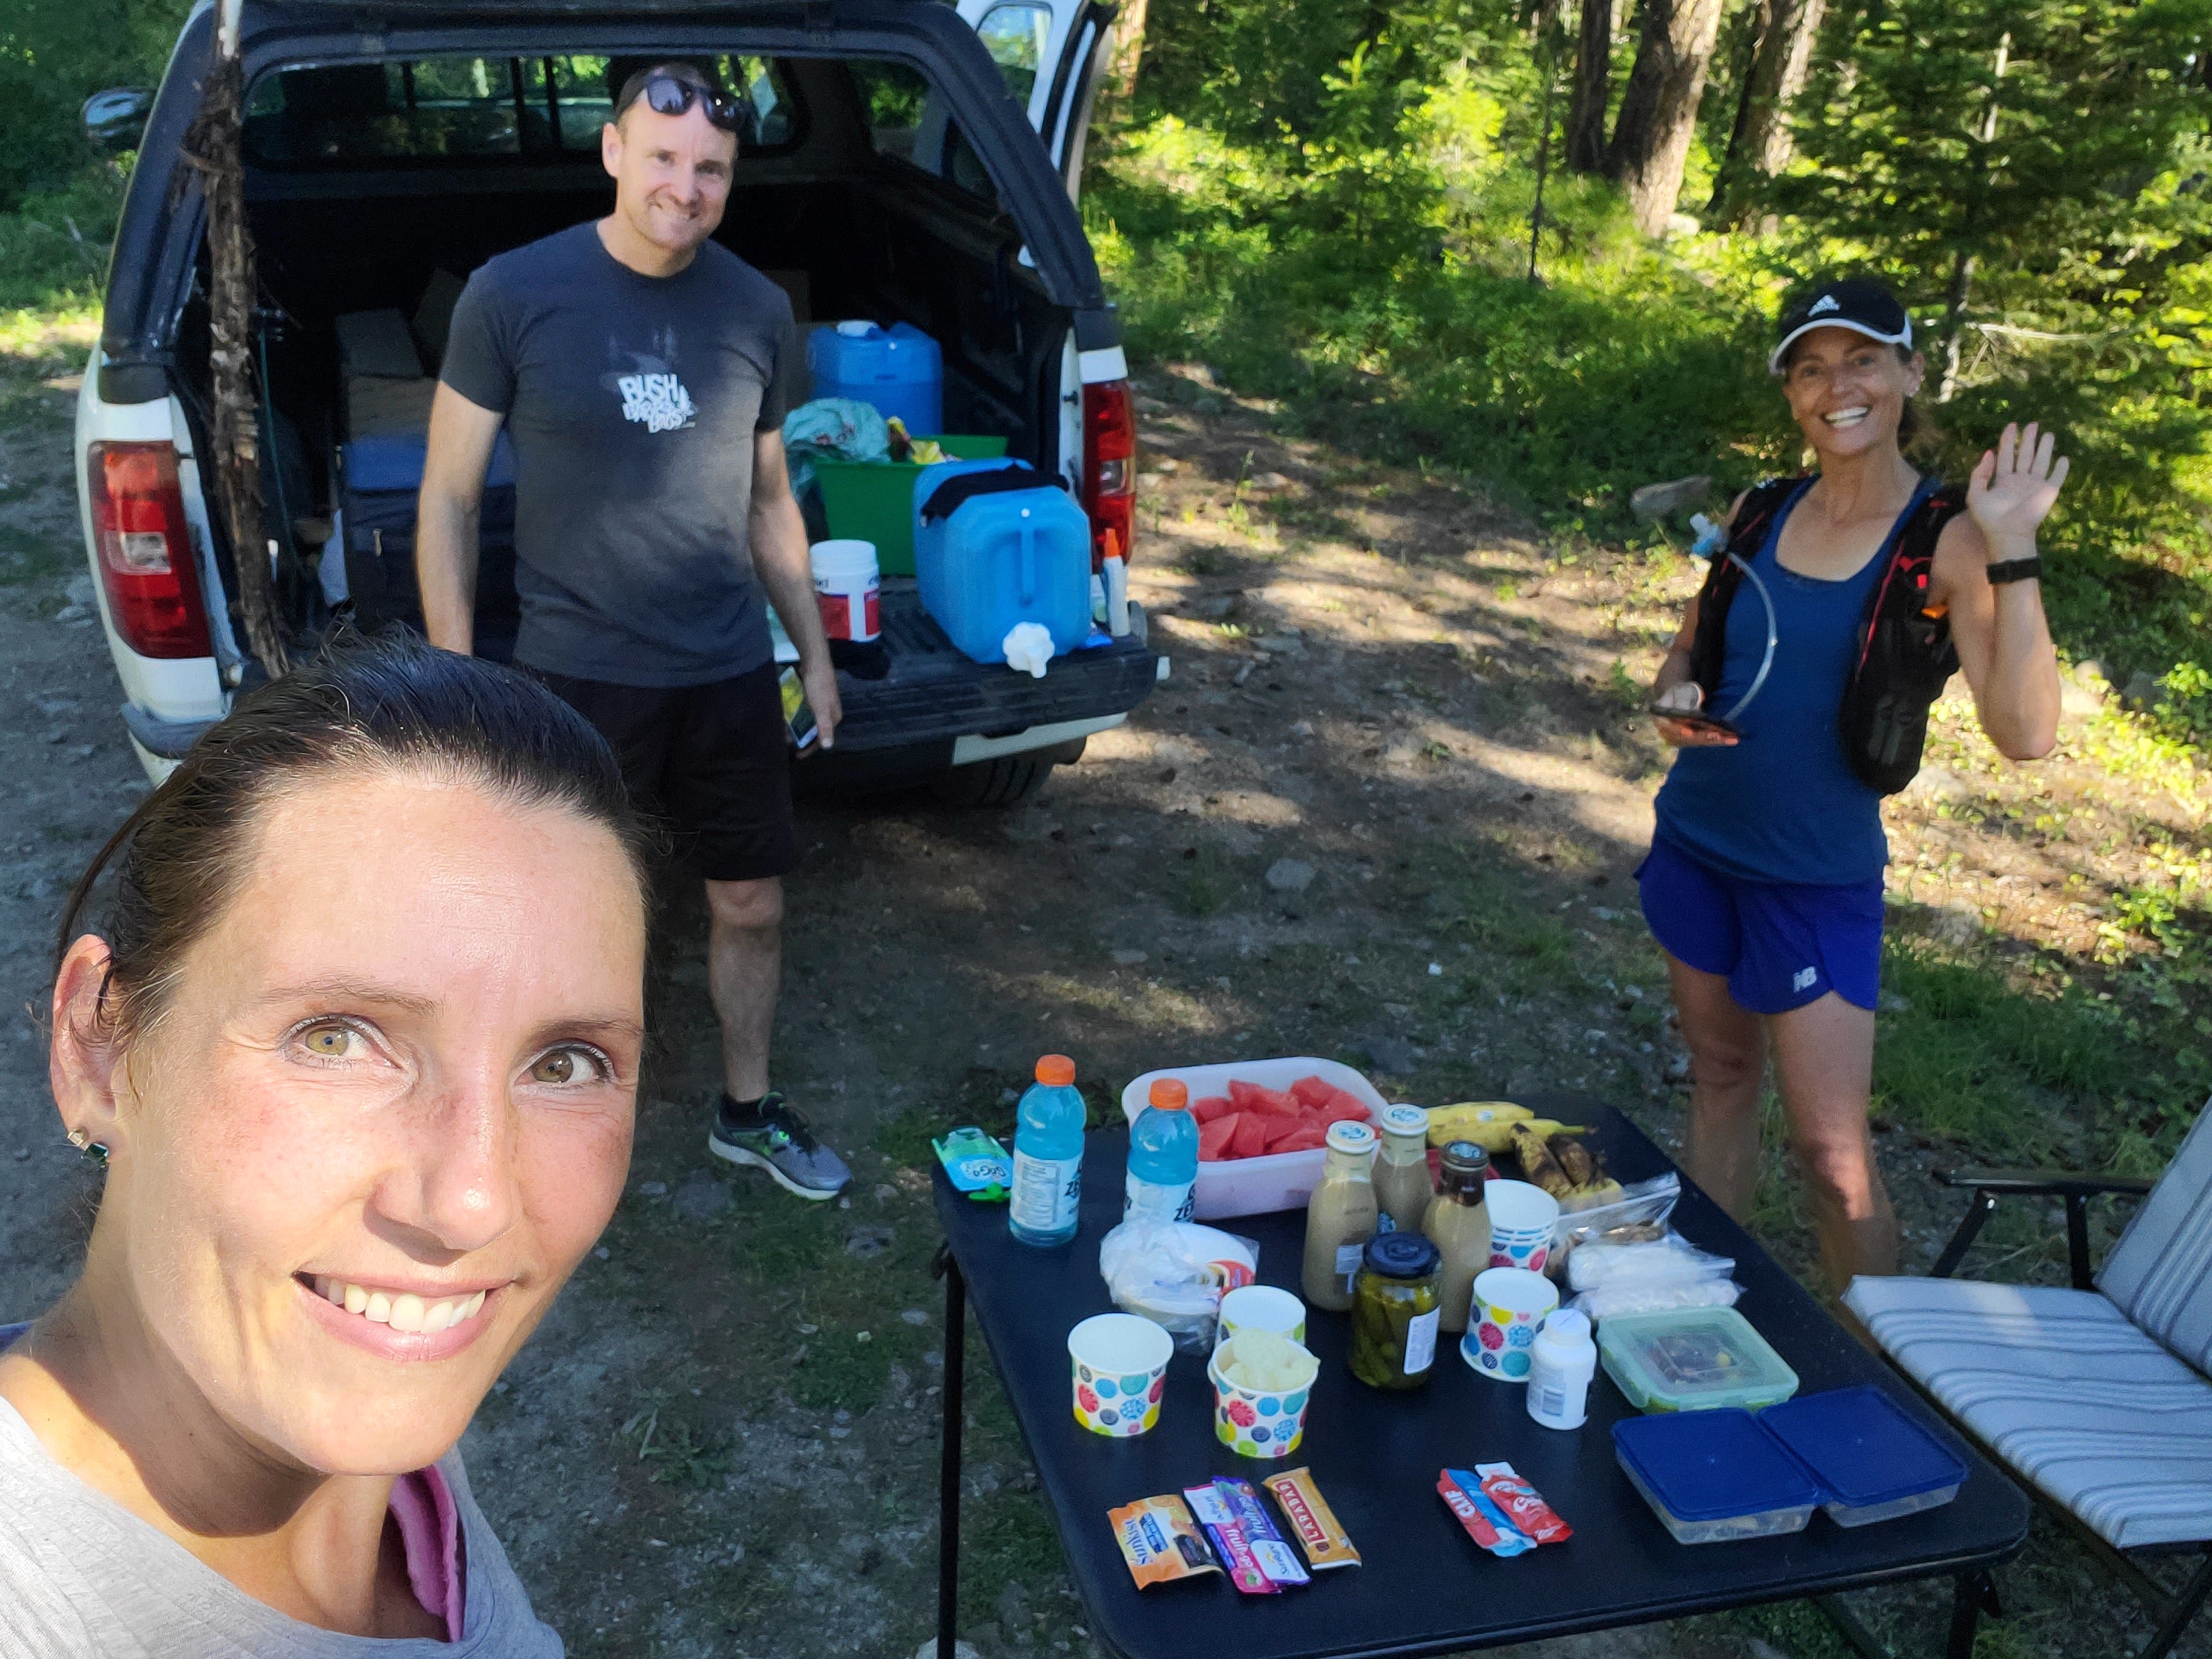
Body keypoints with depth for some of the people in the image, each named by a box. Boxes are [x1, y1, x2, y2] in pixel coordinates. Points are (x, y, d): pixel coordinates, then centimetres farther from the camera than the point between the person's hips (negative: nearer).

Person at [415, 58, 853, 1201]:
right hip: (576, 675, -3)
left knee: (753, 906, 13)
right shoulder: (514, 294, -9)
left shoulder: (756, 311, 2)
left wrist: (812, 648, 15)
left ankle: (748, 1110, 35)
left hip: (729, 672, 4)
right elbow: (449, 495, -4)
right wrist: (453, 672, -8)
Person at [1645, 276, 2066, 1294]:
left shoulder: (1947, 540, -12)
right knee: (1720, 1079, 16)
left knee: (1832, 1150, -2)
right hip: (1695, 841, 5)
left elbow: (2024, 734, -23)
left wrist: (2012, 551, -28)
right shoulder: (1758, 513, 1)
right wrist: (1675, 697, -8)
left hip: (1818, 877, -4)